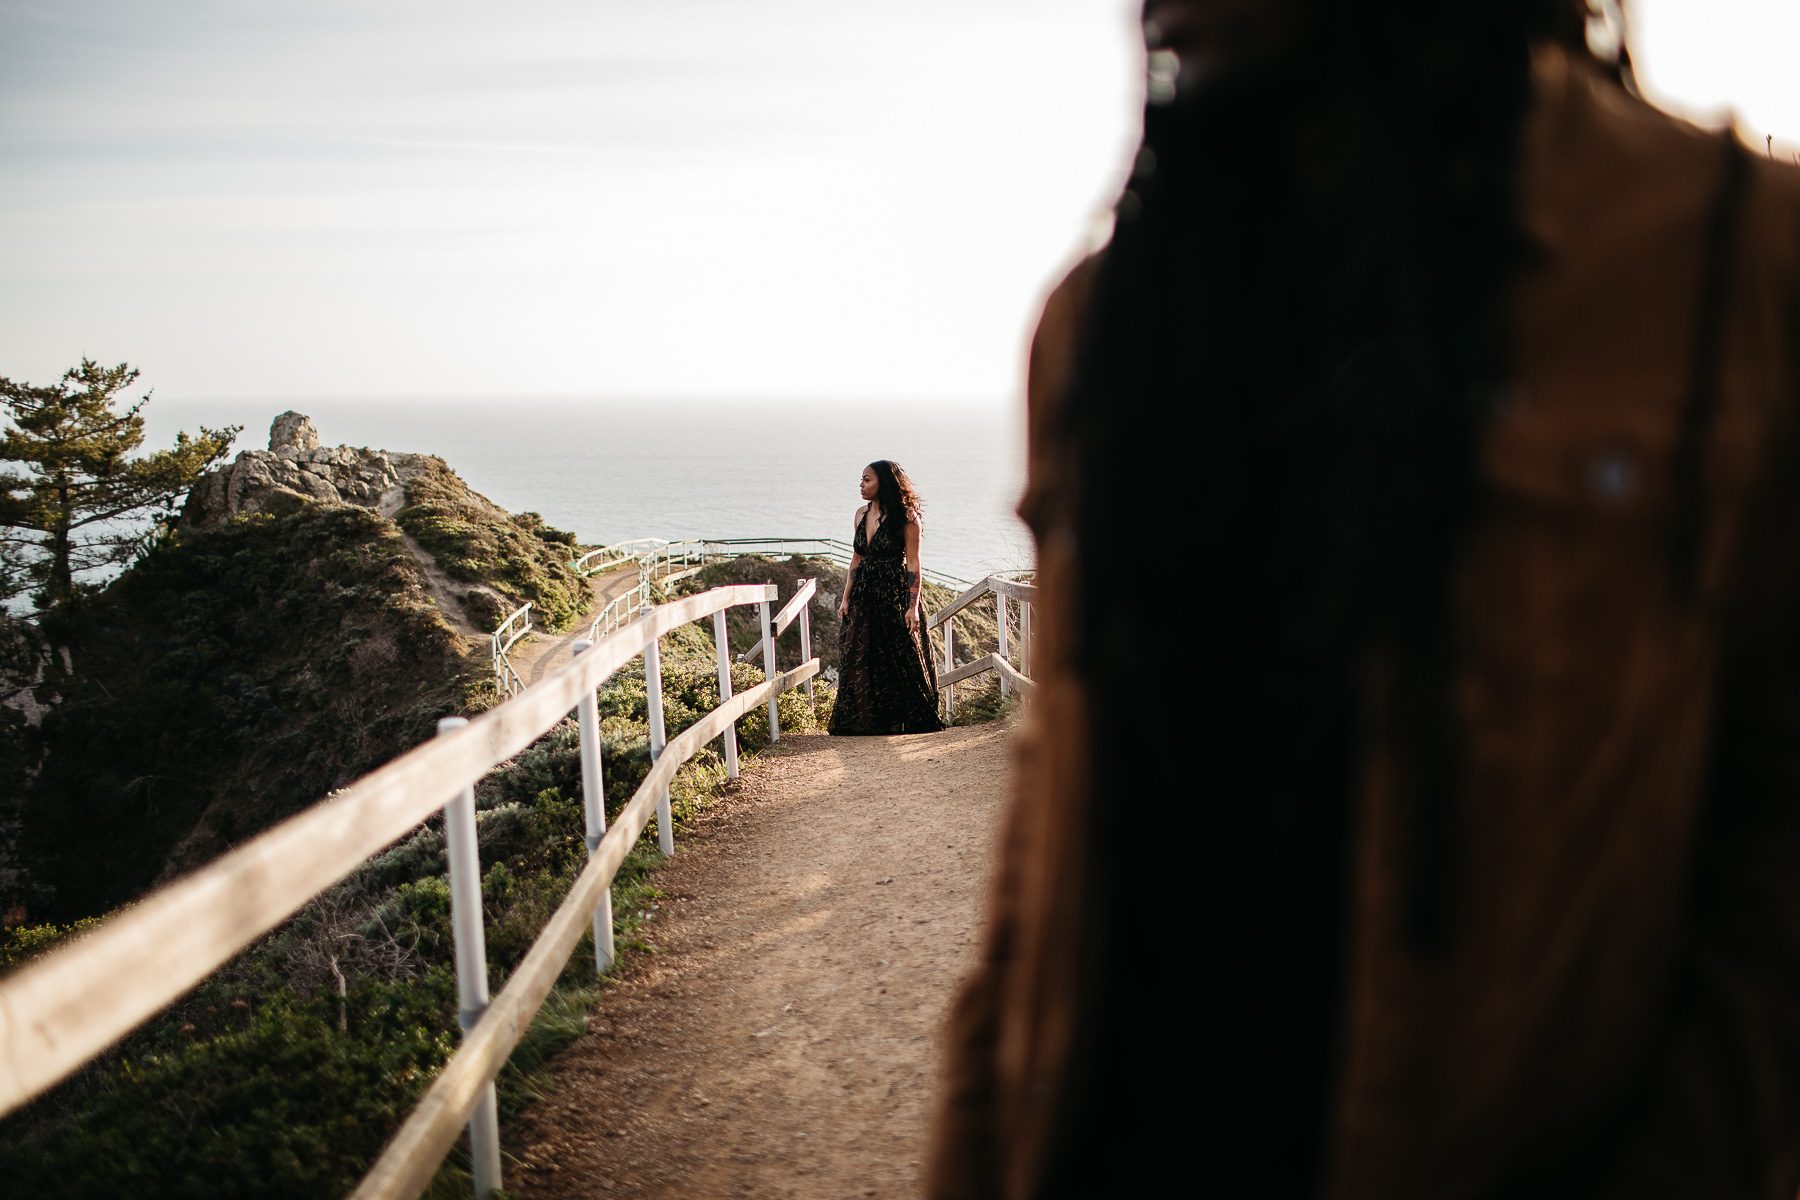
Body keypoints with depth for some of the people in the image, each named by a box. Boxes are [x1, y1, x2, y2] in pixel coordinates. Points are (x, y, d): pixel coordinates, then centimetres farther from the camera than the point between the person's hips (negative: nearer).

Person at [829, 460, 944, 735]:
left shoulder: (905, 517, -9)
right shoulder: (862, 514, 10)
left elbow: (913, 563, -10)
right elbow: (856, 559, 14)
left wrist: (913, 605, -16)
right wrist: (846, 598, 10)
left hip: (895, 594, -6)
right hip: (864, 594, 6)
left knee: (901, 659, -1)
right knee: (858, 660, 4)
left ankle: (898, 720, 10)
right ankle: (868, 720, 14)